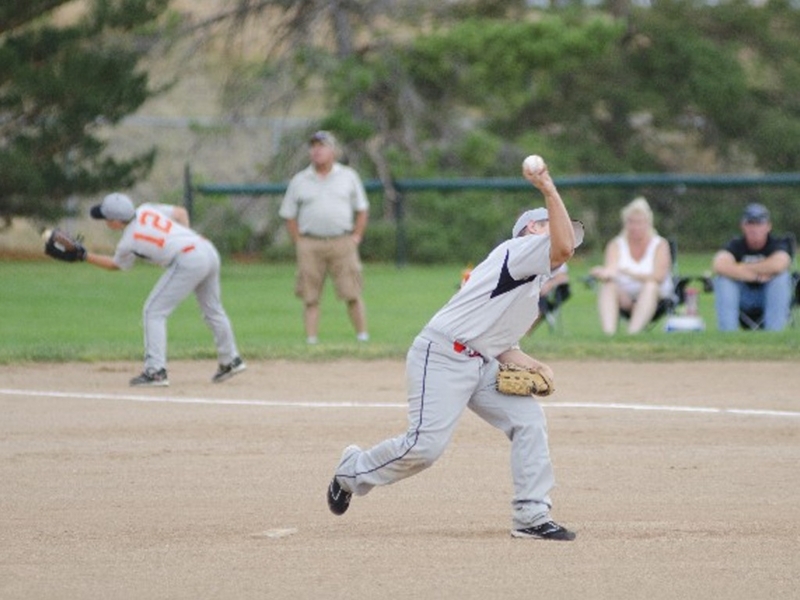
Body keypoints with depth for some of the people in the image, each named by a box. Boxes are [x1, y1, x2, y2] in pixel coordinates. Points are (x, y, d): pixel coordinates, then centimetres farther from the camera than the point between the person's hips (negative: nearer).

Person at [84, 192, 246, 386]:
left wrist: (85, 256, 23)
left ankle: (155, 371, -9)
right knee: (212, 309, 25)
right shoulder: (146, 210, 12)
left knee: (153, 311, -1)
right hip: (209, 251, 8)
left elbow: (115, 265, 17)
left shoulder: (128, 243, -3)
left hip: (187, 261, -8)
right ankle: (230, 361, 37)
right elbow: (181, 212, 15)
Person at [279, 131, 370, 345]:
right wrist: (299, 243, 2)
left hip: (342, 244, 0)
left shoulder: (348, 176, 10)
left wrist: (356, 237, 4)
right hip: (310, 245, 0)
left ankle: (362, 335, 1)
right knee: (310, 297, -2)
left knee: (352, 293, -5)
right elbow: (289, 215, 12)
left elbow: (362, 209, 14)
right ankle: (311, 340, -1)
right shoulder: (299, 181, 9)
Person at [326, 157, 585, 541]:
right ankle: (354, 471, 11)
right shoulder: (517, 249, -7)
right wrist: (549, 191, -25)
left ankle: (531, 518, -4)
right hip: (442, 357, -10)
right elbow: (562, 248, -27)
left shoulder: (534, 285, 21)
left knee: (528, 420, -4)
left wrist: (529, 364, 4)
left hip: (481, 364, 10)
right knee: (425, 445, -15)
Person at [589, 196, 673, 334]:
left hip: (654, 298, -2)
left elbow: (658, 277, -13)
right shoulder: (616, 245, 9)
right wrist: (605, 274, -38)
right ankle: (608, 332, -53)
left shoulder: (660, 245, 3)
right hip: (624, 298, 2)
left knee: (650, 286, -34)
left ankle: (633, 332, -53)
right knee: (608, 286, -29)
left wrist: (627, 272, -21)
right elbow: (611, 269, -12)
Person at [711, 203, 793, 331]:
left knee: (782, 276, -30)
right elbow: (719, 265, -31)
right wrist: (757, 275, -31)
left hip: (771, 298, -1)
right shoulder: (736, 245, -8)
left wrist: (740, 269, -26)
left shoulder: (777, 244, -12)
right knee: (722, 278, -25)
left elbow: (778, 265, -38)